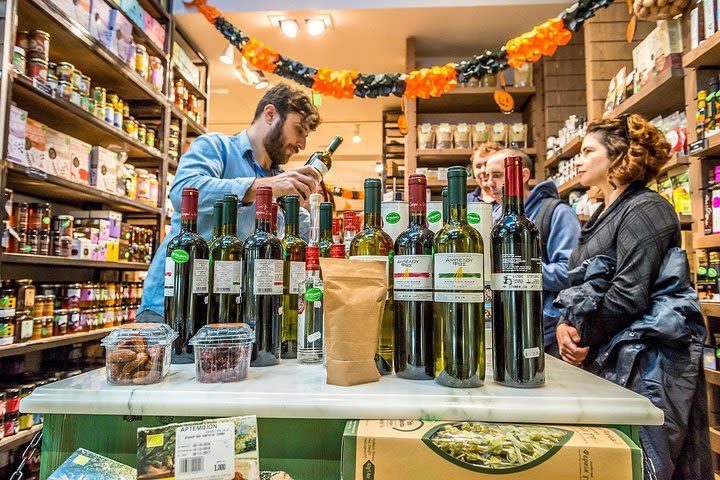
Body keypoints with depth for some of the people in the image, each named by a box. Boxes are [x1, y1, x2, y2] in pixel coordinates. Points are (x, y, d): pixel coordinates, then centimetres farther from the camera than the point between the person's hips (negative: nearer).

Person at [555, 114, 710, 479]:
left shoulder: (646, 209, -10)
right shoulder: (603, 216, 17)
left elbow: (630, 293, -19)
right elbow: (583, 285, 15)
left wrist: (583, 337, -10)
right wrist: (565, 324, -2)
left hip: (644, 362, -8)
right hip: (608, 359, 8)